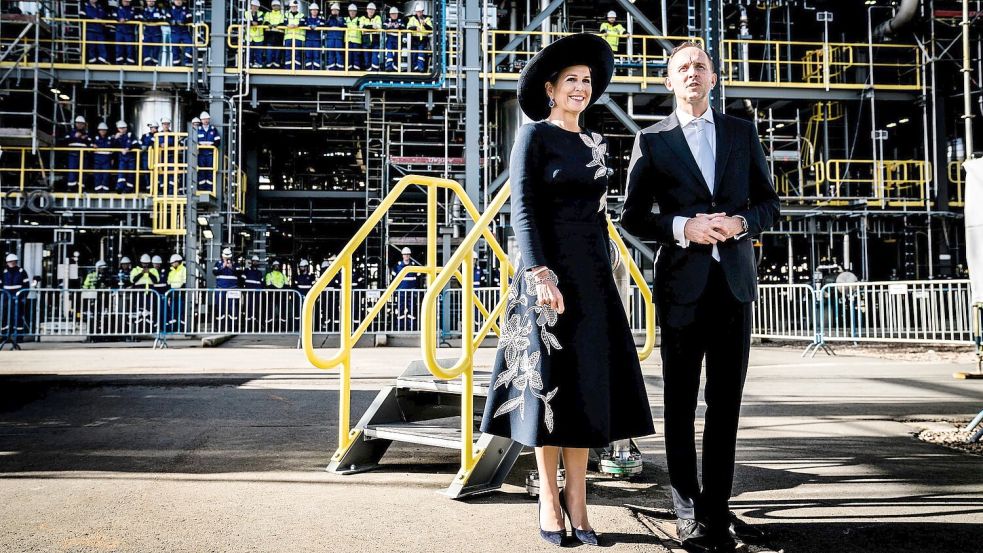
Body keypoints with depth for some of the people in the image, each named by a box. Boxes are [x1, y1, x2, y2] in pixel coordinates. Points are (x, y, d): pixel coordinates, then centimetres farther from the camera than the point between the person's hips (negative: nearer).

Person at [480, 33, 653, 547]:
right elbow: (522, 210, -11)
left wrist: (605, 274, 15)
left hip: (592, 275, 6)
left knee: (587, 383, 4)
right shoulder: (533, 137, -2)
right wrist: (541, 274, -21)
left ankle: (576, 499, 12)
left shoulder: (595, 143, 16)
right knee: (549, 381, 0)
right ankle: (548, 495, 12)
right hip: (549, 272, -6)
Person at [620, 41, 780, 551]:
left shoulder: (742, 132, 12)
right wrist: (683, 228, -14)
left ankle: (717, 510, 17)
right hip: (682, 285, -2)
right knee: (680, 404, 4)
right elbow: (632, 216, 2)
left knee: (725, 403, 6)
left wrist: (741, 221, -9)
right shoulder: (651, 140, 4)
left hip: (734, 282, 2)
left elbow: (768, 202, 12)